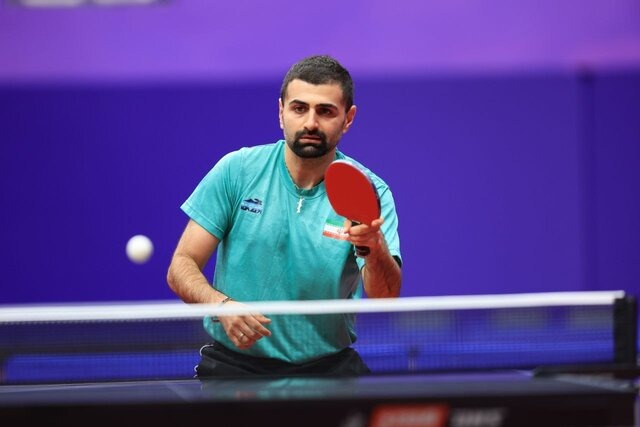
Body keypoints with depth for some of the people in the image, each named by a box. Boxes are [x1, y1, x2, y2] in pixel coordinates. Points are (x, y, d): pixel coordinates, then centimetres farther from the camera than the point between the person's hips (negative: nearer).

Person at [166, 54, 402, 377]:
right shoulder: (236, 171, -4)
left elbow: (385, 299, -16)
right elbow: (181, 267, -4)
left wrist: (376, 249, -38)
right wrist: (222, 305, -24)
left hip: (328, 366, 2)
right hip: (234, 364, -1)